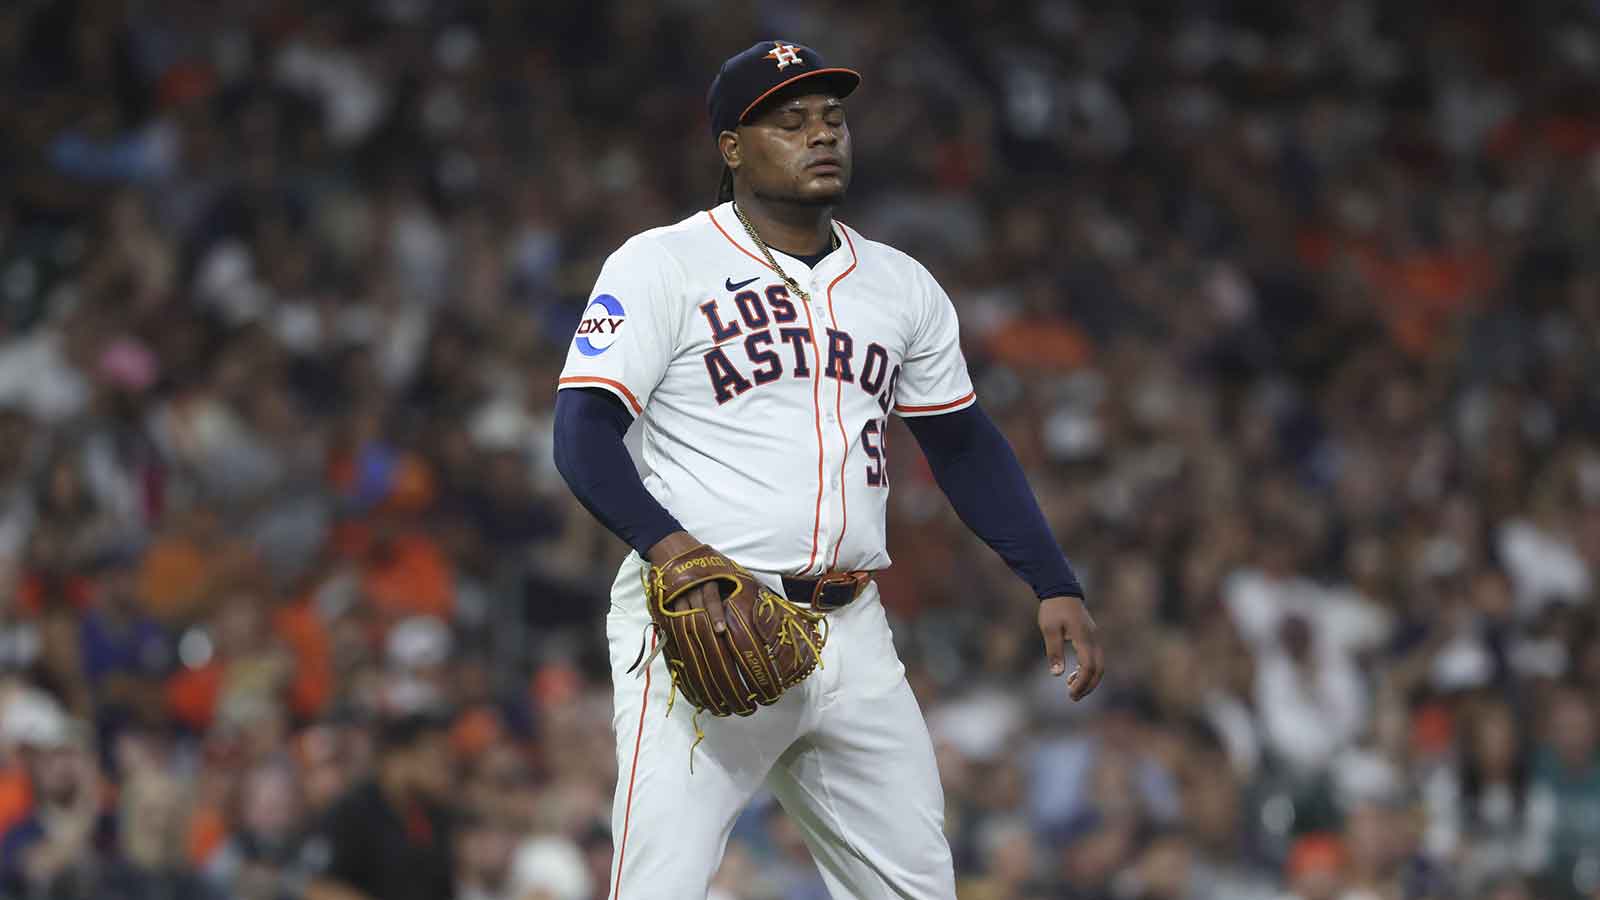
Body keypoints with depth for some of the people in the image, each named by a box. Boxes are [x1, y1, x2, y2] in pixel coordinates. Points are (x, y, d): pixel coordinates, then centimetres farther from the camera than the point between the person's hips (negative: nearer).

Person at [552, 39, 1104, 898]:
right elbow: (583, 432, -11)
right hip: (701, 628, -6)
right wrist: (668, 545, -28)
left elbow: (964, 445, 22)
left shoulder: (901, 285, 15)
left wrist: (1054, 584, 11)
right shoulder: (663, 266, -2)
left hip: (851, 634, 6)